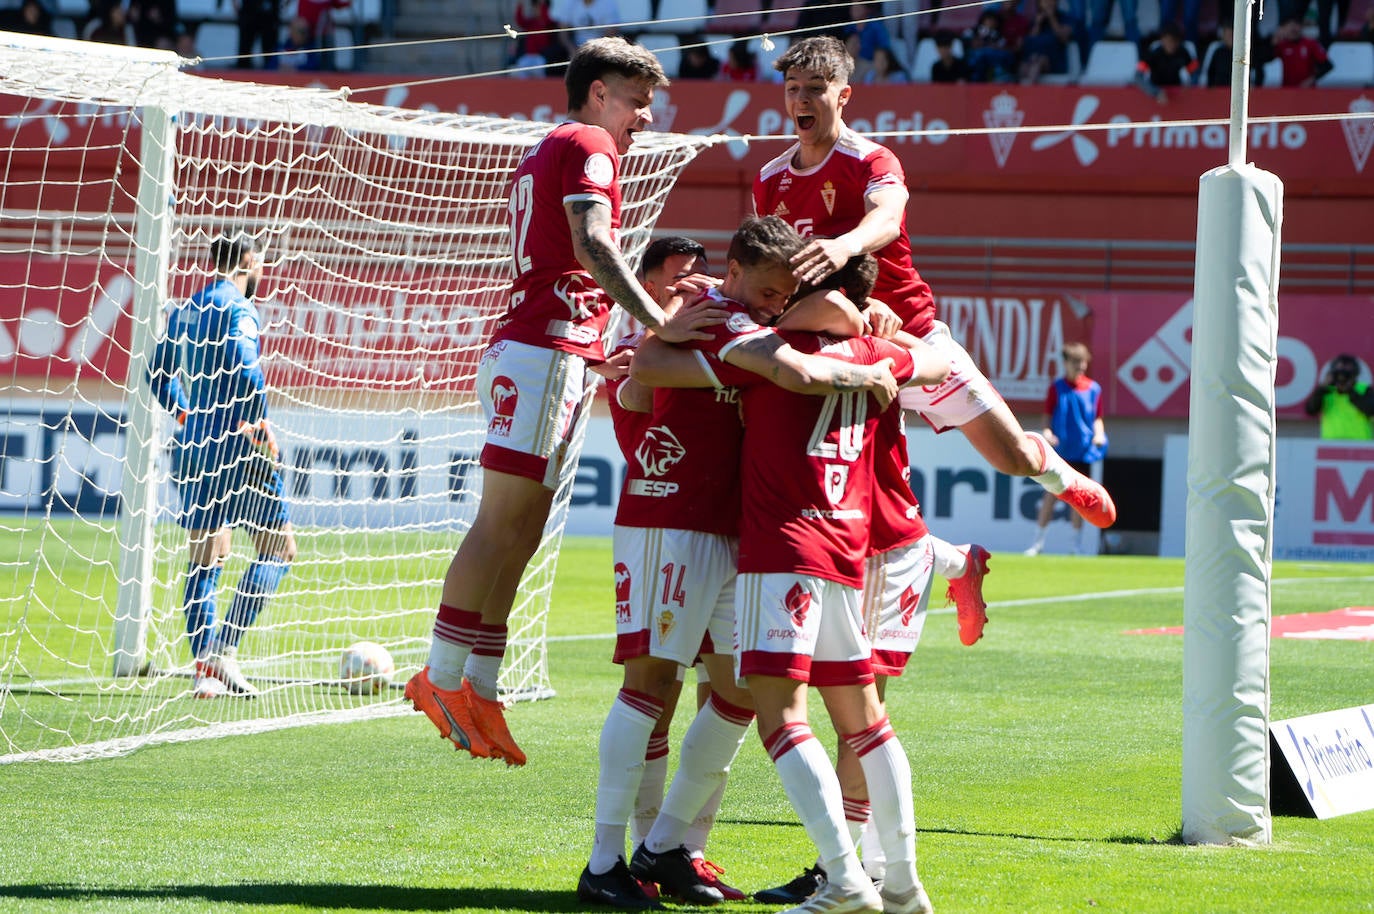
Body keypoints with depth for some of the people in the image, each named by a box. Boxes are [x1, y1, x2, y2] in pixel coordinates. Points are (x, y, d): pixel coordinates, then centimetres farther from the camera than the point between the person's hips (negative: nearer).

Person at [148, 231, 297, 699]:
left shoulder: (183, 311, 15)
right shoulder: (237, 306, -9)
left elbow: (159, 374, 22)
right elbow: (245, 365, -23)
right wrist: (261, 425, -18)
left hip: (194, 444, 8)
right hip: (237, 447, -8)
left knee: (206, 558, 9)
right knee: (278, 548, 0)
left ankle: (204, 664, 2)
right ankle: (224, 649, -10)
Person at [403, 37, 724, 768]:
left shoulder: (545, 153, 27)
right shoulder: (588, 145, -3)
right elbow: (592, 246, -19)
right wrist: (659, 323, -25)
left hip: (523, 351, 10)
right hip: (546, 351, -10)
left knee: (518, 534, 6)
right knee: (502, 523, -11)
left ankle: (477, 690, 3)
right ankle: (442, 678, -13)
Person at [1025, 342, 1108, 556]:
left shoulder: (1093, 389, 6)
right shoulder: (1057, 387, 1)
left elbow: (1097, 417, 11)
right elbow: (1047, 415, 1)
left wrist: (1098, 434, -7)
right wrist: (1047, 432, -17)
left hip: (1083, 450, 2)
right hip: (1059, 449, -2)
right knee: (1051, 493, -3)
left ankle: (1077, 543, 14)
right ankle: (1039, 540, 3)